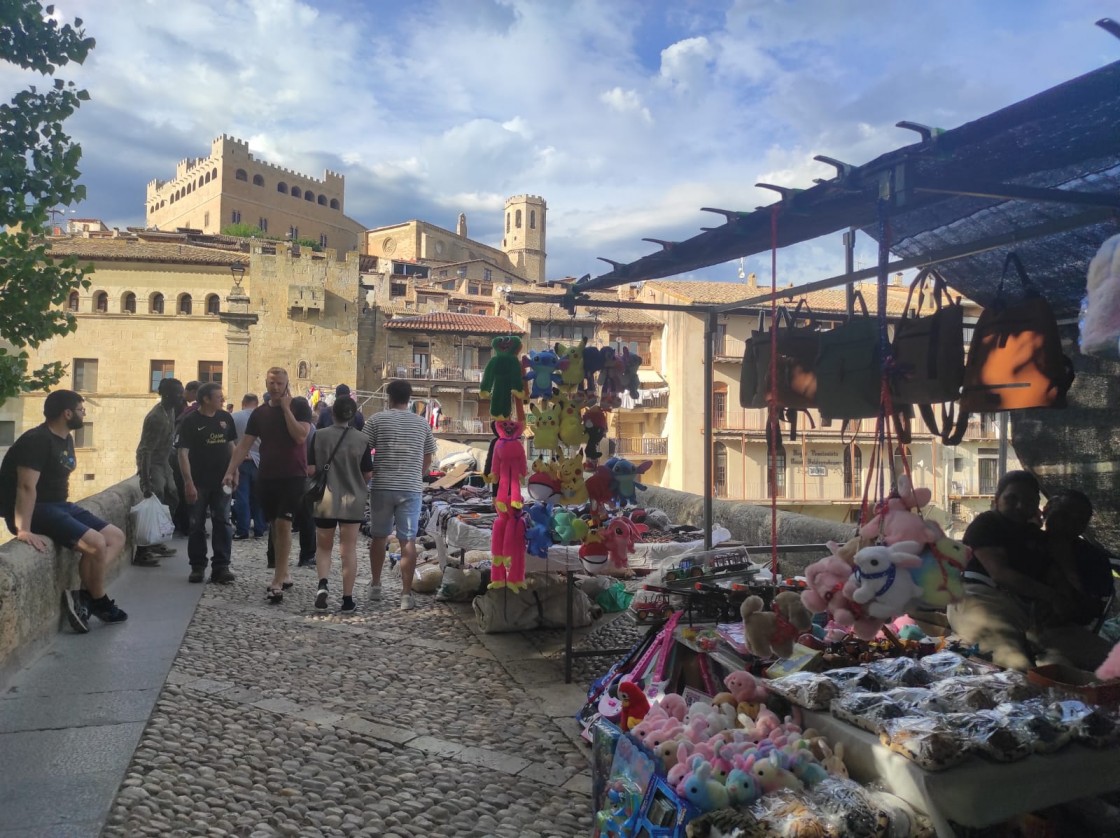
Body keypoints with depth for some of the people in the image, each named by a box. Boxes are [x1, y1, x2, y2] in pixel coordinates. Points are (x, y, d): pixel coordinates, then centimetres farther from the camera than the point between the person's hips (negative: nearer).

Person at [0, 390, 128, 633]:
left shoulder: (66, 439, 12)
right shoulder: (37, 440, -18)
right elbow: (26, 487, -27)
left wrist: (69, 513, 14)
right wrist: (24, 530, -34)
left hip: (59, 505, 10)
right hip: (37, 510, -10)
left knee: (116, 537, 2)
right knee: (96, 543, -24)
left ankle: (83, 595, -4)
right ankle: (98, 601, -2)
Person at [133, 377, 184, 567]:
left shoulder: (171, 410, 2)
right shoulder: (156, 417, -24)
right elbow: (145, 451, -27)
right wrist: (145, 482, -30)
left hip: (163, 463, 10)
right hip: (152, 464, -10)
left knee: (172, 500, 15)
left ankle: (155, 544, 26)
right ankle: (141, 553, -9)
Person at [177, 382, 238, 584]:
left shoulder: (225, 418, 5)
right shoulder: (191, 422, -8)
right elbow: (183, 453, -10)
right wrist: (188, 482, -17)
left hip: (221, 481, 3)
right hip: (199, 482, -3)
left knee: (222, 523, 1)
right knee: (197, 525, 5)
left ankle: (221, 566, 5)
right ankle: (197, 566, 15)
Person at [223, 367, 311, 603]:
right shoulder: (259, 413, 9)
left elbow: (300, 436, -18)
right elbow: (244, 444, 7)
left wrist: (286, 408, -14)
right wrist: (231, 470, -4)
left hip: (293, 476, -5)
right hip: (266, 477, 5)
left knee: (283, 524, -13)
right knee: (274, 526, 10)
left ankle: (277, 583, -11)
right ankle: (283, 575, 23)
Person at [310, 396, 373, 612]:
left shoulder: (320, 436, -7)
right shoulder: (361, 440, -7)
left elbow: (311, 469, -6)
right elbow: (368, 474, -2)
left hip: (326, 499, 0)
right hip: (353, 500, 0)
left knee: (323, 547, 16)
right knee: (349, 550, 7)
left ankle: (322, 584, -7)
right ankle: (347, 598, 8)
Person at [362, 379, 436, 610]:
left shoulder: (377, 419, -2)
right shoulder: (422, 424, 6)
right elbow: (428, 459, 12)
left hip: (382, 487, -1)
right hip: (411, 488, 1)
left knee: (378, 536, 16)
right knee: (408, 540, 1)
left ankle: (375, 585, 27)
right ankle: (406, 594, -2)